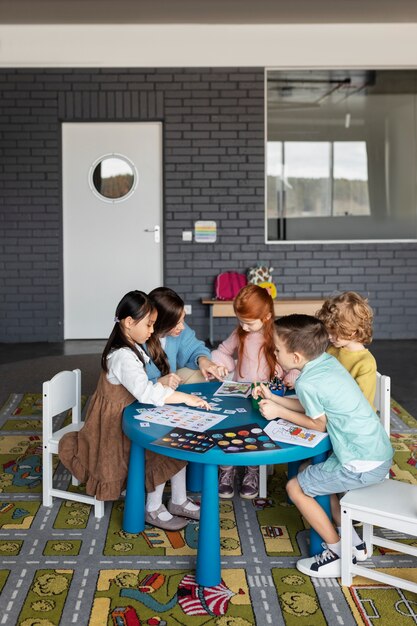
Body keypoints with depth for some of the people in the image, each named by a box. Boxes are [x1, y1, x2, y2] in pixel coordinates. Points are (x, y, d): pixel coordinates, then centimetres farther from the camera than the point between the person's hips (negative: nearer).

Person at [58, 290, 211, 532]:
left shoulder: (132, 348, 7)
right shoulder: (122, 357, -27)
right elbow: (146, 392, -36)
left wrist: (163, 384, -6)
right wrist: (186, 398, -34)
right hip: (117, 423, -10)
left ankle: (179, 501, 10)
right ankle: (153, 509, 1)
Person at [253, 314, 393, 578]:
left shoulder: (307, 383, -18)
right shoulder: (328, 360, 6)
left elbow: (318, 424, -4)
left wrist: (279, 412, 2)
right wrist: (273, 398, 18)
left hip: (363, 465, -9)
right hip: (381, 453, 9)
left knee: (296, 487, 5)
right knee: (319, 477, 27)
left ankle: (338, 553, 15)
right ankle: (352, 541, 29)